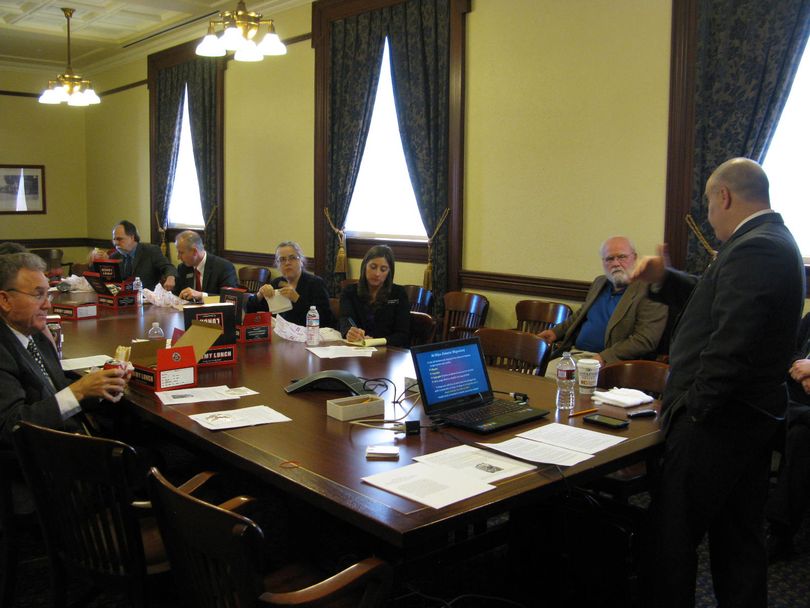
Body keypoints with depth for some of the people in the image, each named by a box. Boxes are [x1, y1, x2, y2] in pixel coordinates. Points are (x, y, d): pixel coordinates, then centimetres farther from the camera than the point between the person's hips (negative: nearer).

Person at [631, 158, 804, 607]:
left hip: (717, 420, -10)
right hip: (753, 417, 10)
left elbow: (729, 348, -27)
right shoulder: (772, 242, 12)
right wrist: (664, 279, 6)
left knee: (672, 536, 3)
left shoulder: (753, 251, -21)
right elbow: (720, 302, 19)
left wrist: (692, 407, -17)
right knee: (739, 537, 20)